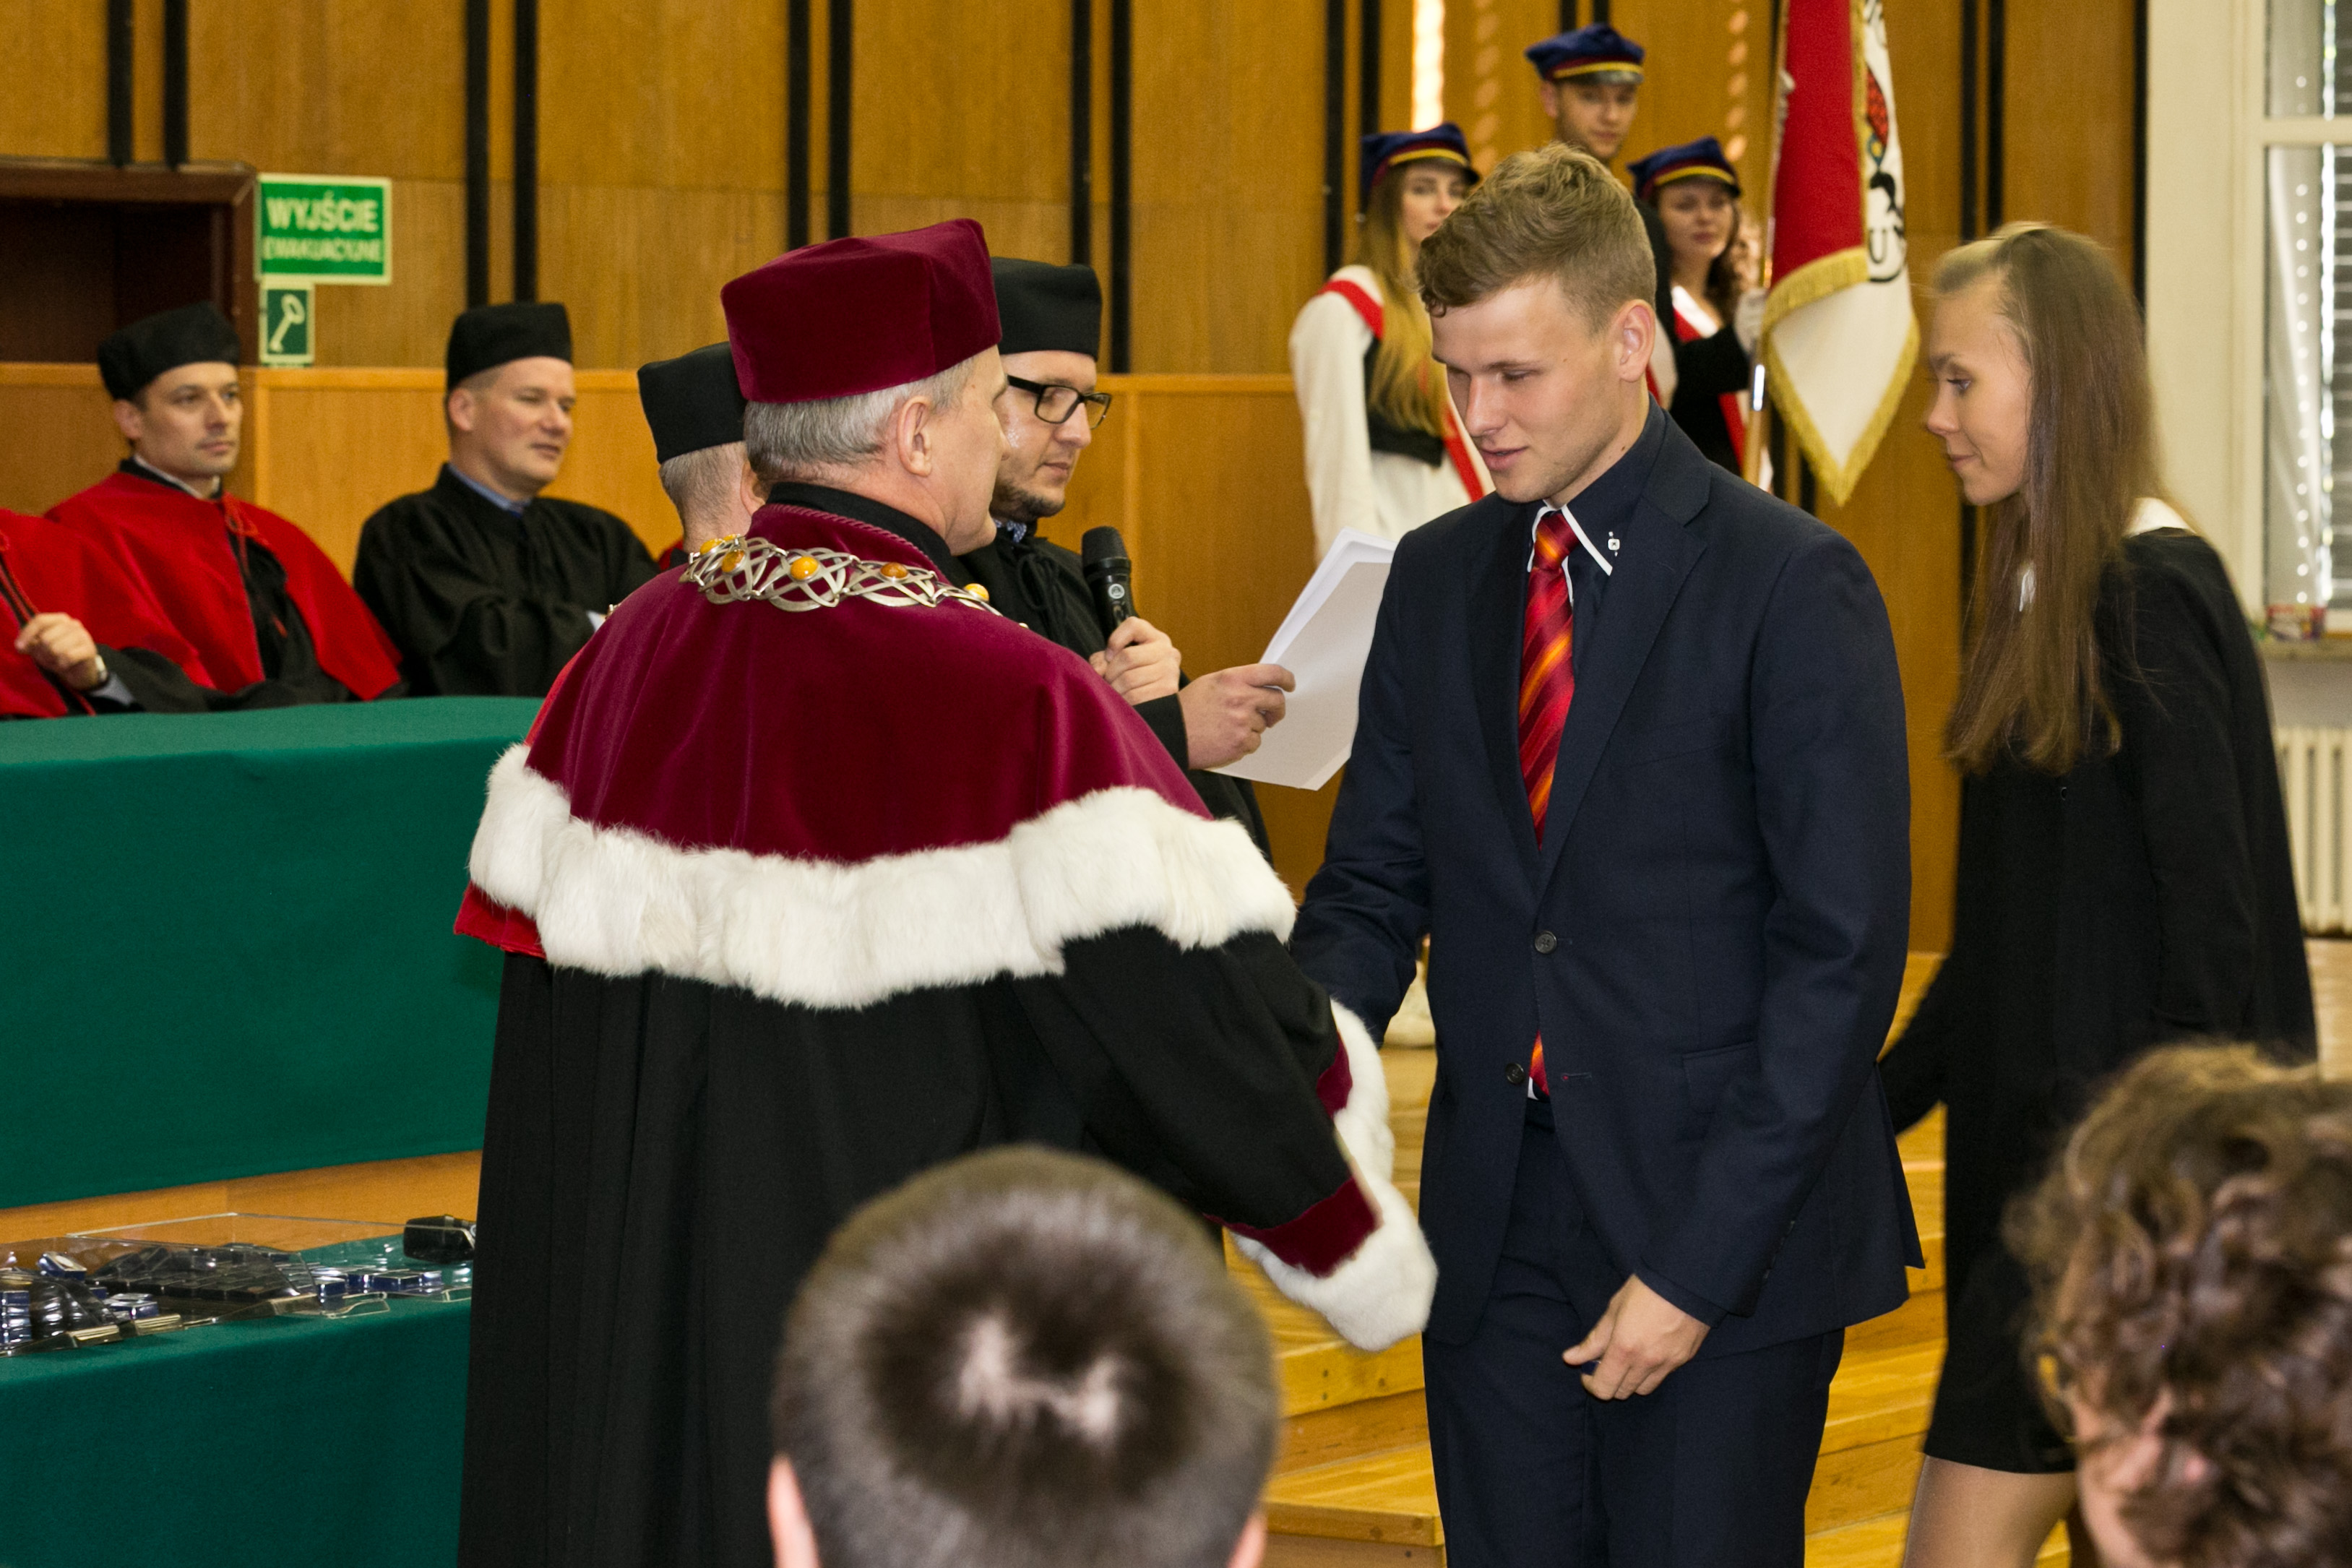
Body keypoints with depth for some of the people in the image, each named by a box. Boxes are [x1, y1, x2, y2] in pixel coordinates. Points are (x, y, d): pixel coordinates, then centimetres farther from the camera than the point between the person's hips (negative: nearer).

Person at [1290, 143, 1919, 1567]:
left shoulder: (1793, 585, -8)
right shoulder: (1438, 579, 11)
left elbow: (1844, 952, -11)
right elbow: (1373, 886, 13)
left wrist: (1701, 1262, -15)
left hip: (1729, 1241, -5)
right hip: (1498, 1235, 5)